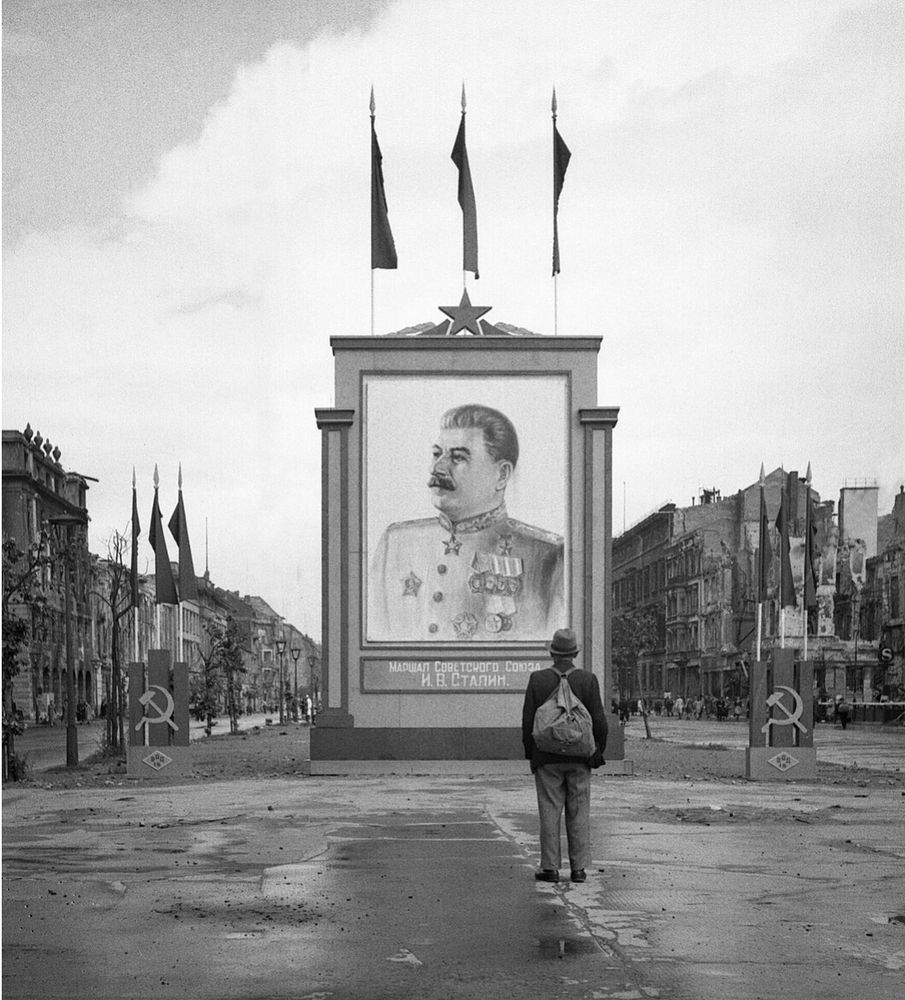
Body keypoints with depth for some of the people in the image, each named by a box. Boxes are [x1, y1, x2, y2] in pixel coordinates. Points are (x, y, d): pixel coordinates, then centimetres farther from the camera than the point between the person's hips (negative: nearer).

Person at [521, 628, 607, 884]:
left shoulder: (537, 680, -5)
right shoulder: (588, 679, -4)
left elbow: (528, 721, -2)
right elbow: (599, 721, -3)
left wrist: (530, 752, 9)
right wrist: (599, 750, 10)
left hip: (547, 758, -1)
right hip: (579, 758, 1)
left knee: (550, 812, 3)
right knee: (578, 813, 6)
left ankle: (550, 867, 3)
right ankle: (579, 868, 8)